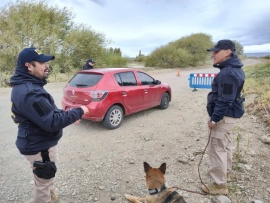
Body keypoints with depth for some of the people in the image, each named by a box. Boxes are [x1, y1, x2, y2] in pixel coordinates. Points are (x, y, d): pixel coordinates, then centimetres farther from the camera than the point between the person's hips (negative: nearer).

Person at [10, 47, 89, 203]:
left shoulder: (28, 86, 4)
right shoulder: (29, 92, -30)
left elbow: (46, 113, 12)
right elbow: (52, 122, -31)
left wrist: (68, 115, 5)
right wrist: (78, 112, -21)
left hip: (39, 143, 10)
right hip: (39, 147, -10)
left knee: (46, 180, 30)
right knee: (43, 184, 12)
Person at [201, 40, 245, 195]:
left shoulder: (228, 73, -25)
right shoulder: (233, 69, 9)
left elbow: (225, 100, -26)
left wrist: (214, 118, -21)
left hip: (224, 116, -11)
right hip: (229, 114, 11)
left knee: (217, 149, -1)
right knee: (226, 144, 23)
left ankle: (220, 185, 11)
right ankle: (226, 172, 42)